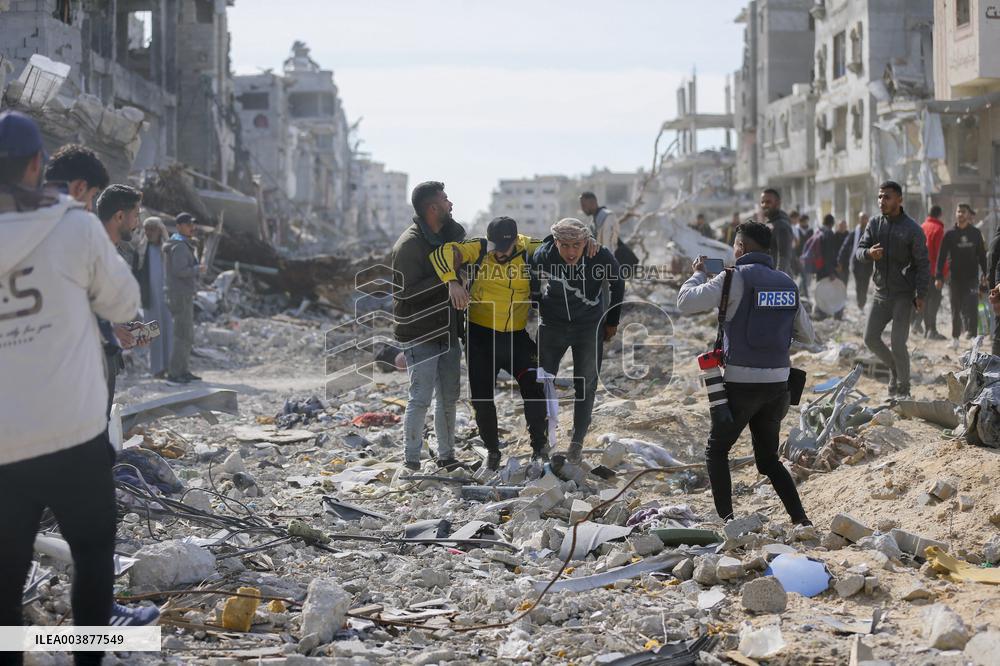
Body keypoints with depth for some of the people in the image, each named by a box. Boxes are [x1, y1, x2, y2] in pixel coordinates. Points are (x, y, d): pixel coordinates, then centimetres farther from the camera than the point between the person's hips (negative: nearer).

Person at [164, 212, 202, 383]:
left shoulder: (185, 245, 16)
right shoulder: (180, 247, -15)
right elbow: (180, 271, -24)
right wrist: (197, 269, -10)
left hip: (185, 295, 10)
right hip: (181, 296, -10)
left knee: (186, 335, 13)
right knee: (184, 335, -10)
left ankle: (183, 371, 17)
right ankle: (173, 373, -9)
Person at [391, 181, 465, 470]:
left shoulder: (447, 235, 9)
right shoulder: (409, 244, -17)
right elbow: (405, 291, -22)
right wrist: (443, 278, -23)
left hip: (448, 332, 8)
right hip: (419, 335, -8)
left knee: (448, 398, 12)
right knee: (421, 398, -7)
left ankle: (446, 456, 23)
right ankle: (411, 460, 3)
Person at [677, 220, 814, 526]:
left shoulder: (737, 277, -9)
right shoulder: (788, 283, 8)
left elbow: (686, 303, -12)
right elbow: (807, 335, 15)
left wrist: (699, 273, 6)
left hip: (741, 382, -5)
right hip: (777, 382, 5)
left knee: (716, 452, 12)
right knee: (768, 458, 18)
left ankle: (726, 521, 3)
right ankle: (800, 519, 5)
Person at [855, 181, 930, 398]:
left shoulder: (912, 229, -9)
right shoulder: (874, 224, 5)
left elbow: (922, 264, -9)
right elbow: (858, 250, 2)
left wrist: (921, 295, -15)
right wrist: (868, 253, -22)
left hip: (903, 295, -5)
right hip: (881, 293, 5)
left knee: (898, 344, -8)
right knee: (870, 338, 5)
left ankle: (903, 390, 6)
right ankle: (895, 367, 30)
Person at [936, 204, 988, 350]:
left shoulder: (975, 233, 6)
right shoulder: (950, 234, 2)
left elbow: (982, 255, 11)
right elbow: (941, 256, 0)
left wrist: (985, 274, 4)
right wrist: (939, 277, -7)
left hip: (972, 277, 0)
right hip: (955, 277, 0)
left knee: (972, 305, -13)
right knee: (956, 308, 6)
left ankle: (972, 334, -12)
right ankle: (955, 337, 13)